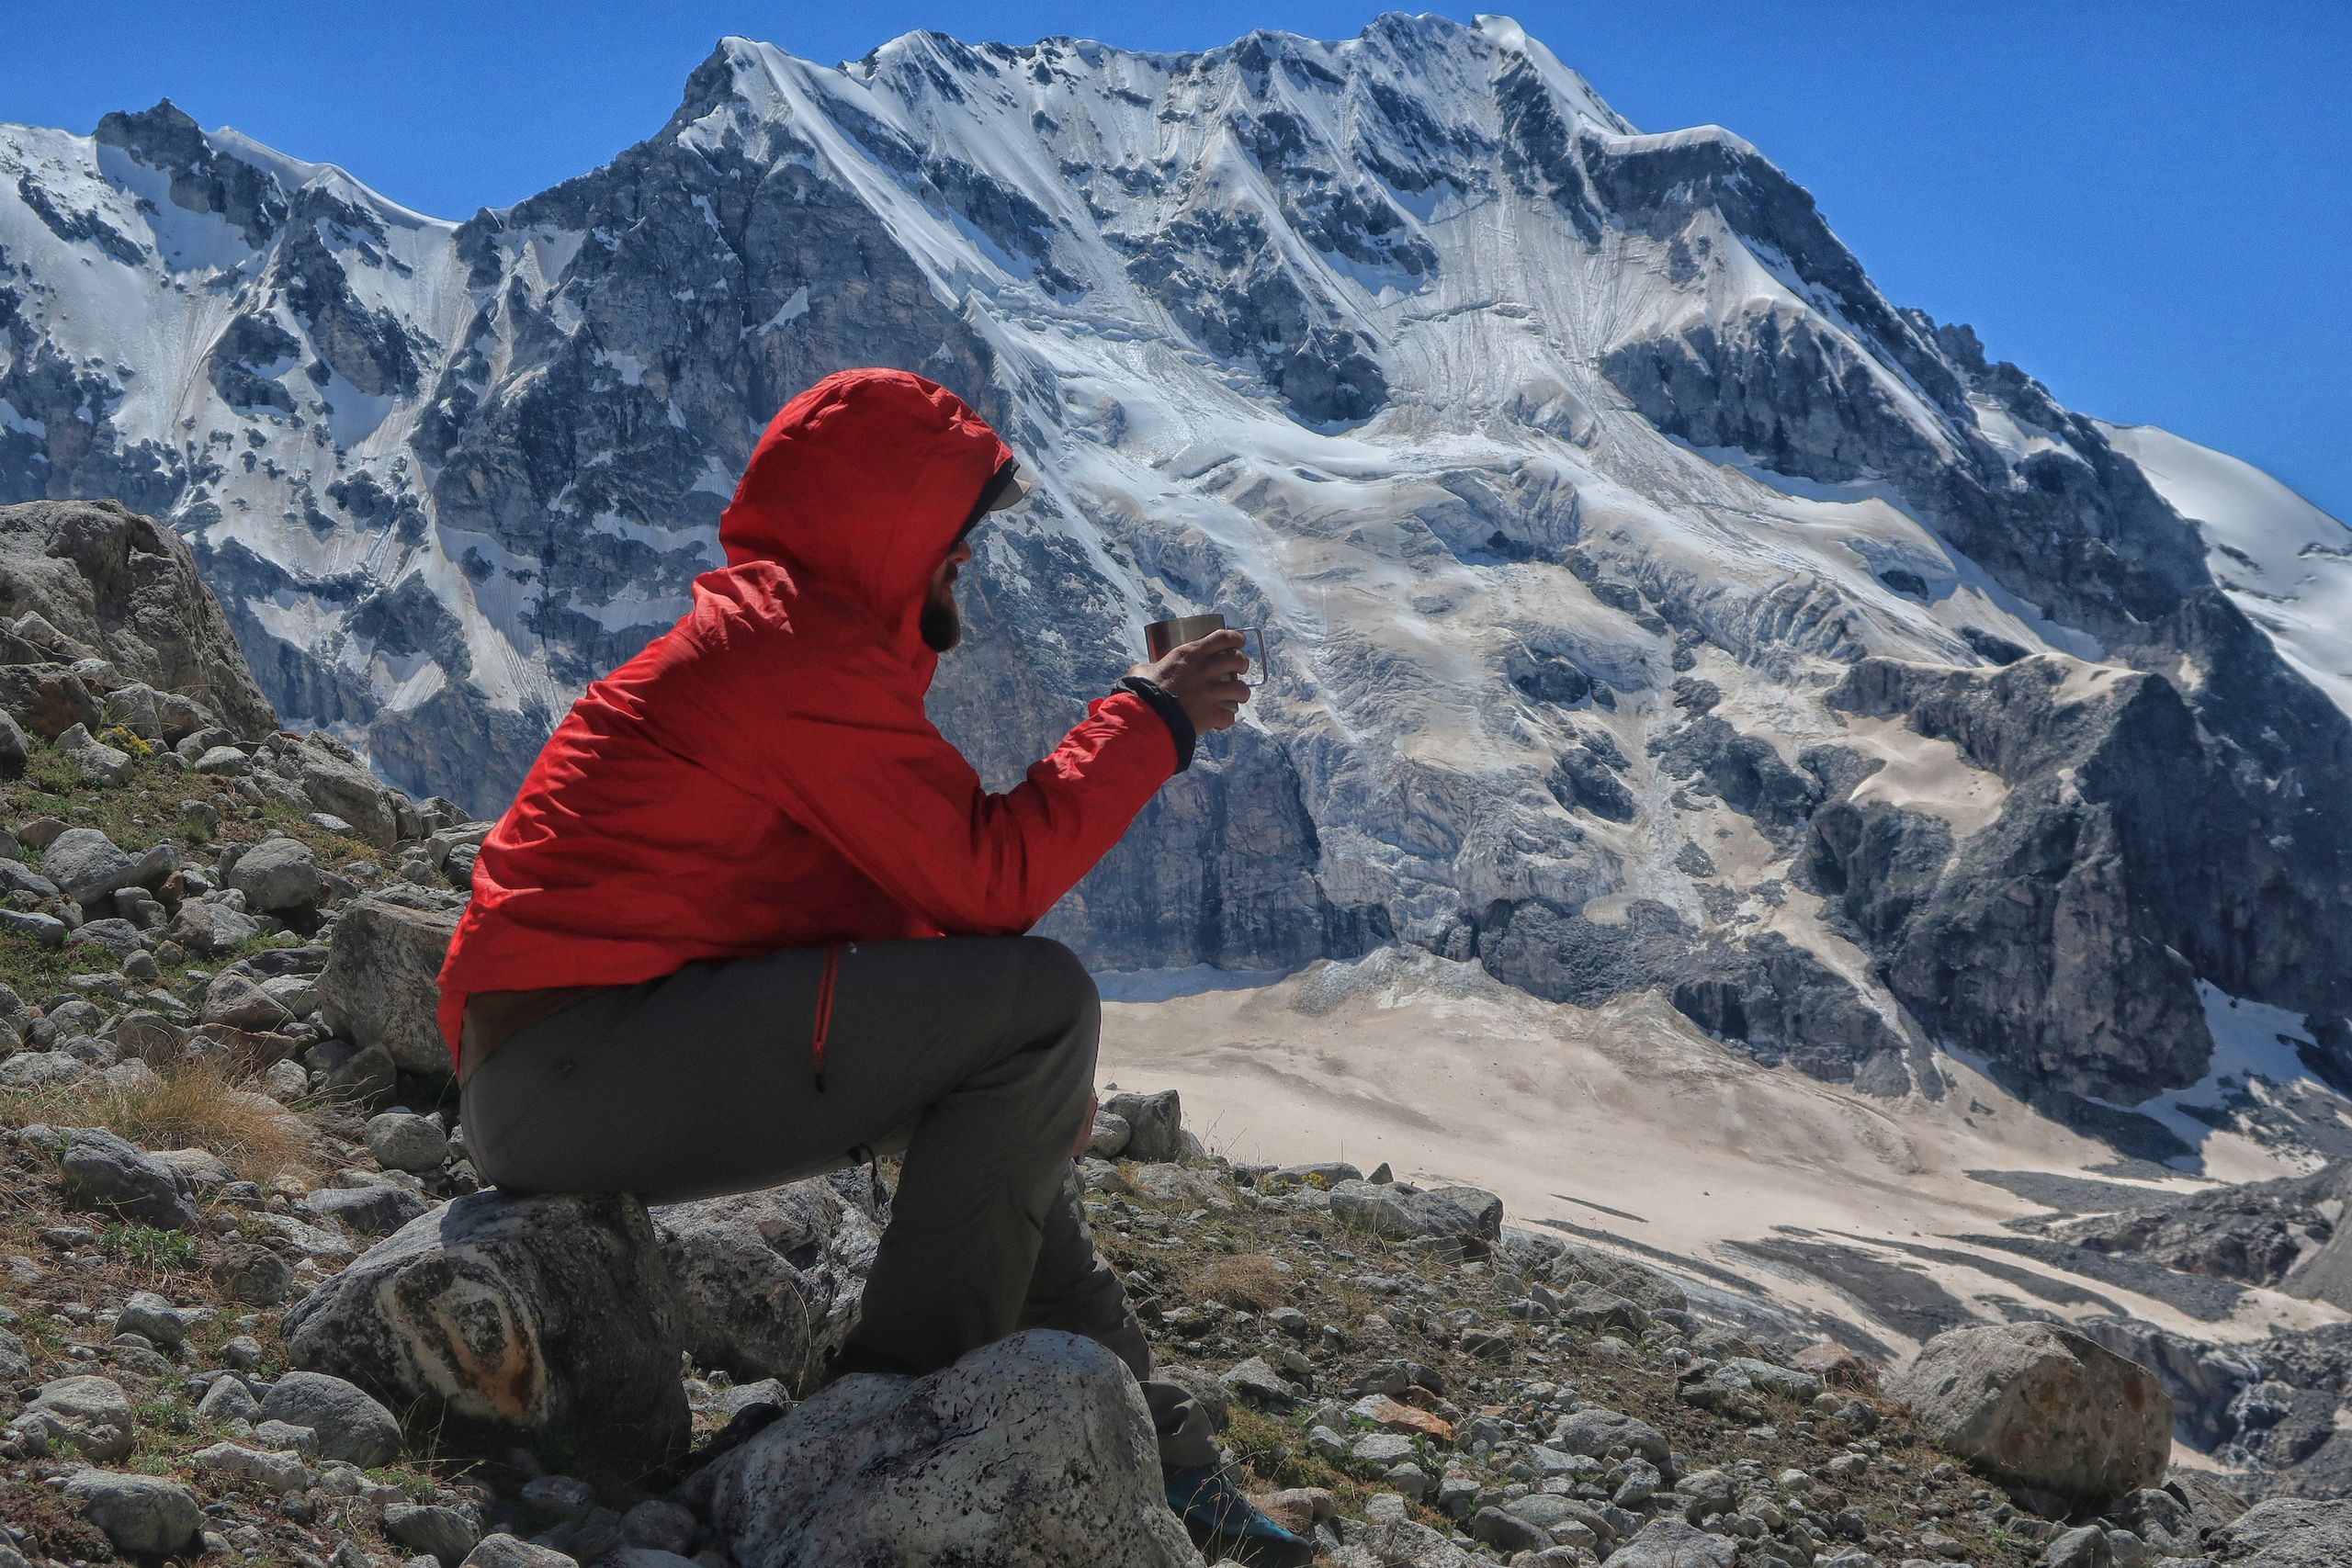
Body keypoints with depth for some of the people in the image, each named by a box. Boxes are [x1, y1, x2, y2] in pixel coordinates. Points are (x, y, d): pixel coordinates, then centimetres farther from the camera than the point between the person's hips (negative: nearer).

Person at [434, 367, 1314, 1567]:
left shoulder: (769, 631, 21)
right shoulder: (800, 649, -12)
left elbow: (913, 891, 18)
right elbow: (985, 875, -17)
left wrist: (1036, 1082, 9)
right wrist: (1149, 721, -6)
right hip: (572, 1071, -11)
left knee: (997, 1086, 21)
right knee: (1037, 1000, -16)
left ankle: (1149, 1455, 18)